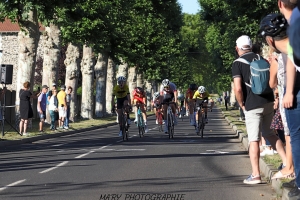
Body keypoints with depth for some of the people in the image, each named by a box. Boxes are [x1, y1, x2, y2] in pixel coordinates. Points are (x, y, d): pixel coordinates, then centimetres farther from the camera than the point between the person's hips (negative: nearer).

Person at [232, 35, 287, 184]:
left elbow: (238, 89, -18)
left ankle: (255, 175, 1)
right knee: (268, 132, 21)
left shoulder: (237, 64, -8)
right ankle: (287, 161, 15)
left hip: (252, 106, -5)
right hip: (268, 102, 5)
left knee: (254, 139, -1)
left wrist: (242, 105, -3)